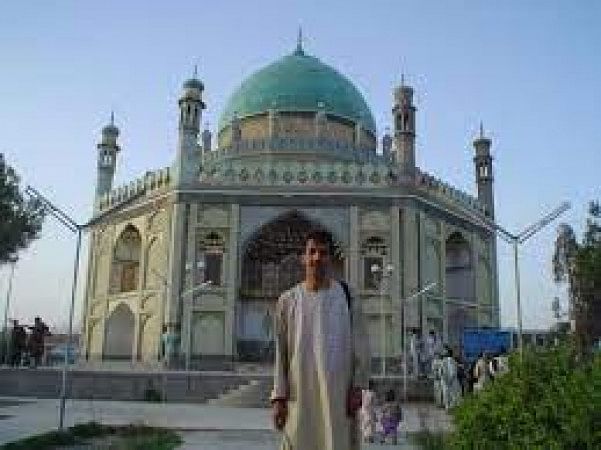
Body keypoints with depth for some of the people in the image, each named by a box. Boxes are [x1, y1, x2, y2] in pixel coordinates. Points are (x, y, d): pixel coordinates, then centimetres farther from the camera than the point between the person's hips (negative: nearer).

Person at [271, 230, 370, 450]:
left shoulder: (346, 296, 2)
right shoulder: (287, 301, 4)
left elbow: (360, 346, 3)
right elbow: (280, 353, 5)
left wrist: (357, 387, -4)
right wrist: (279, 397, 1)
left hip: (338, 394, -1)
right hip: (300, 395, 1)